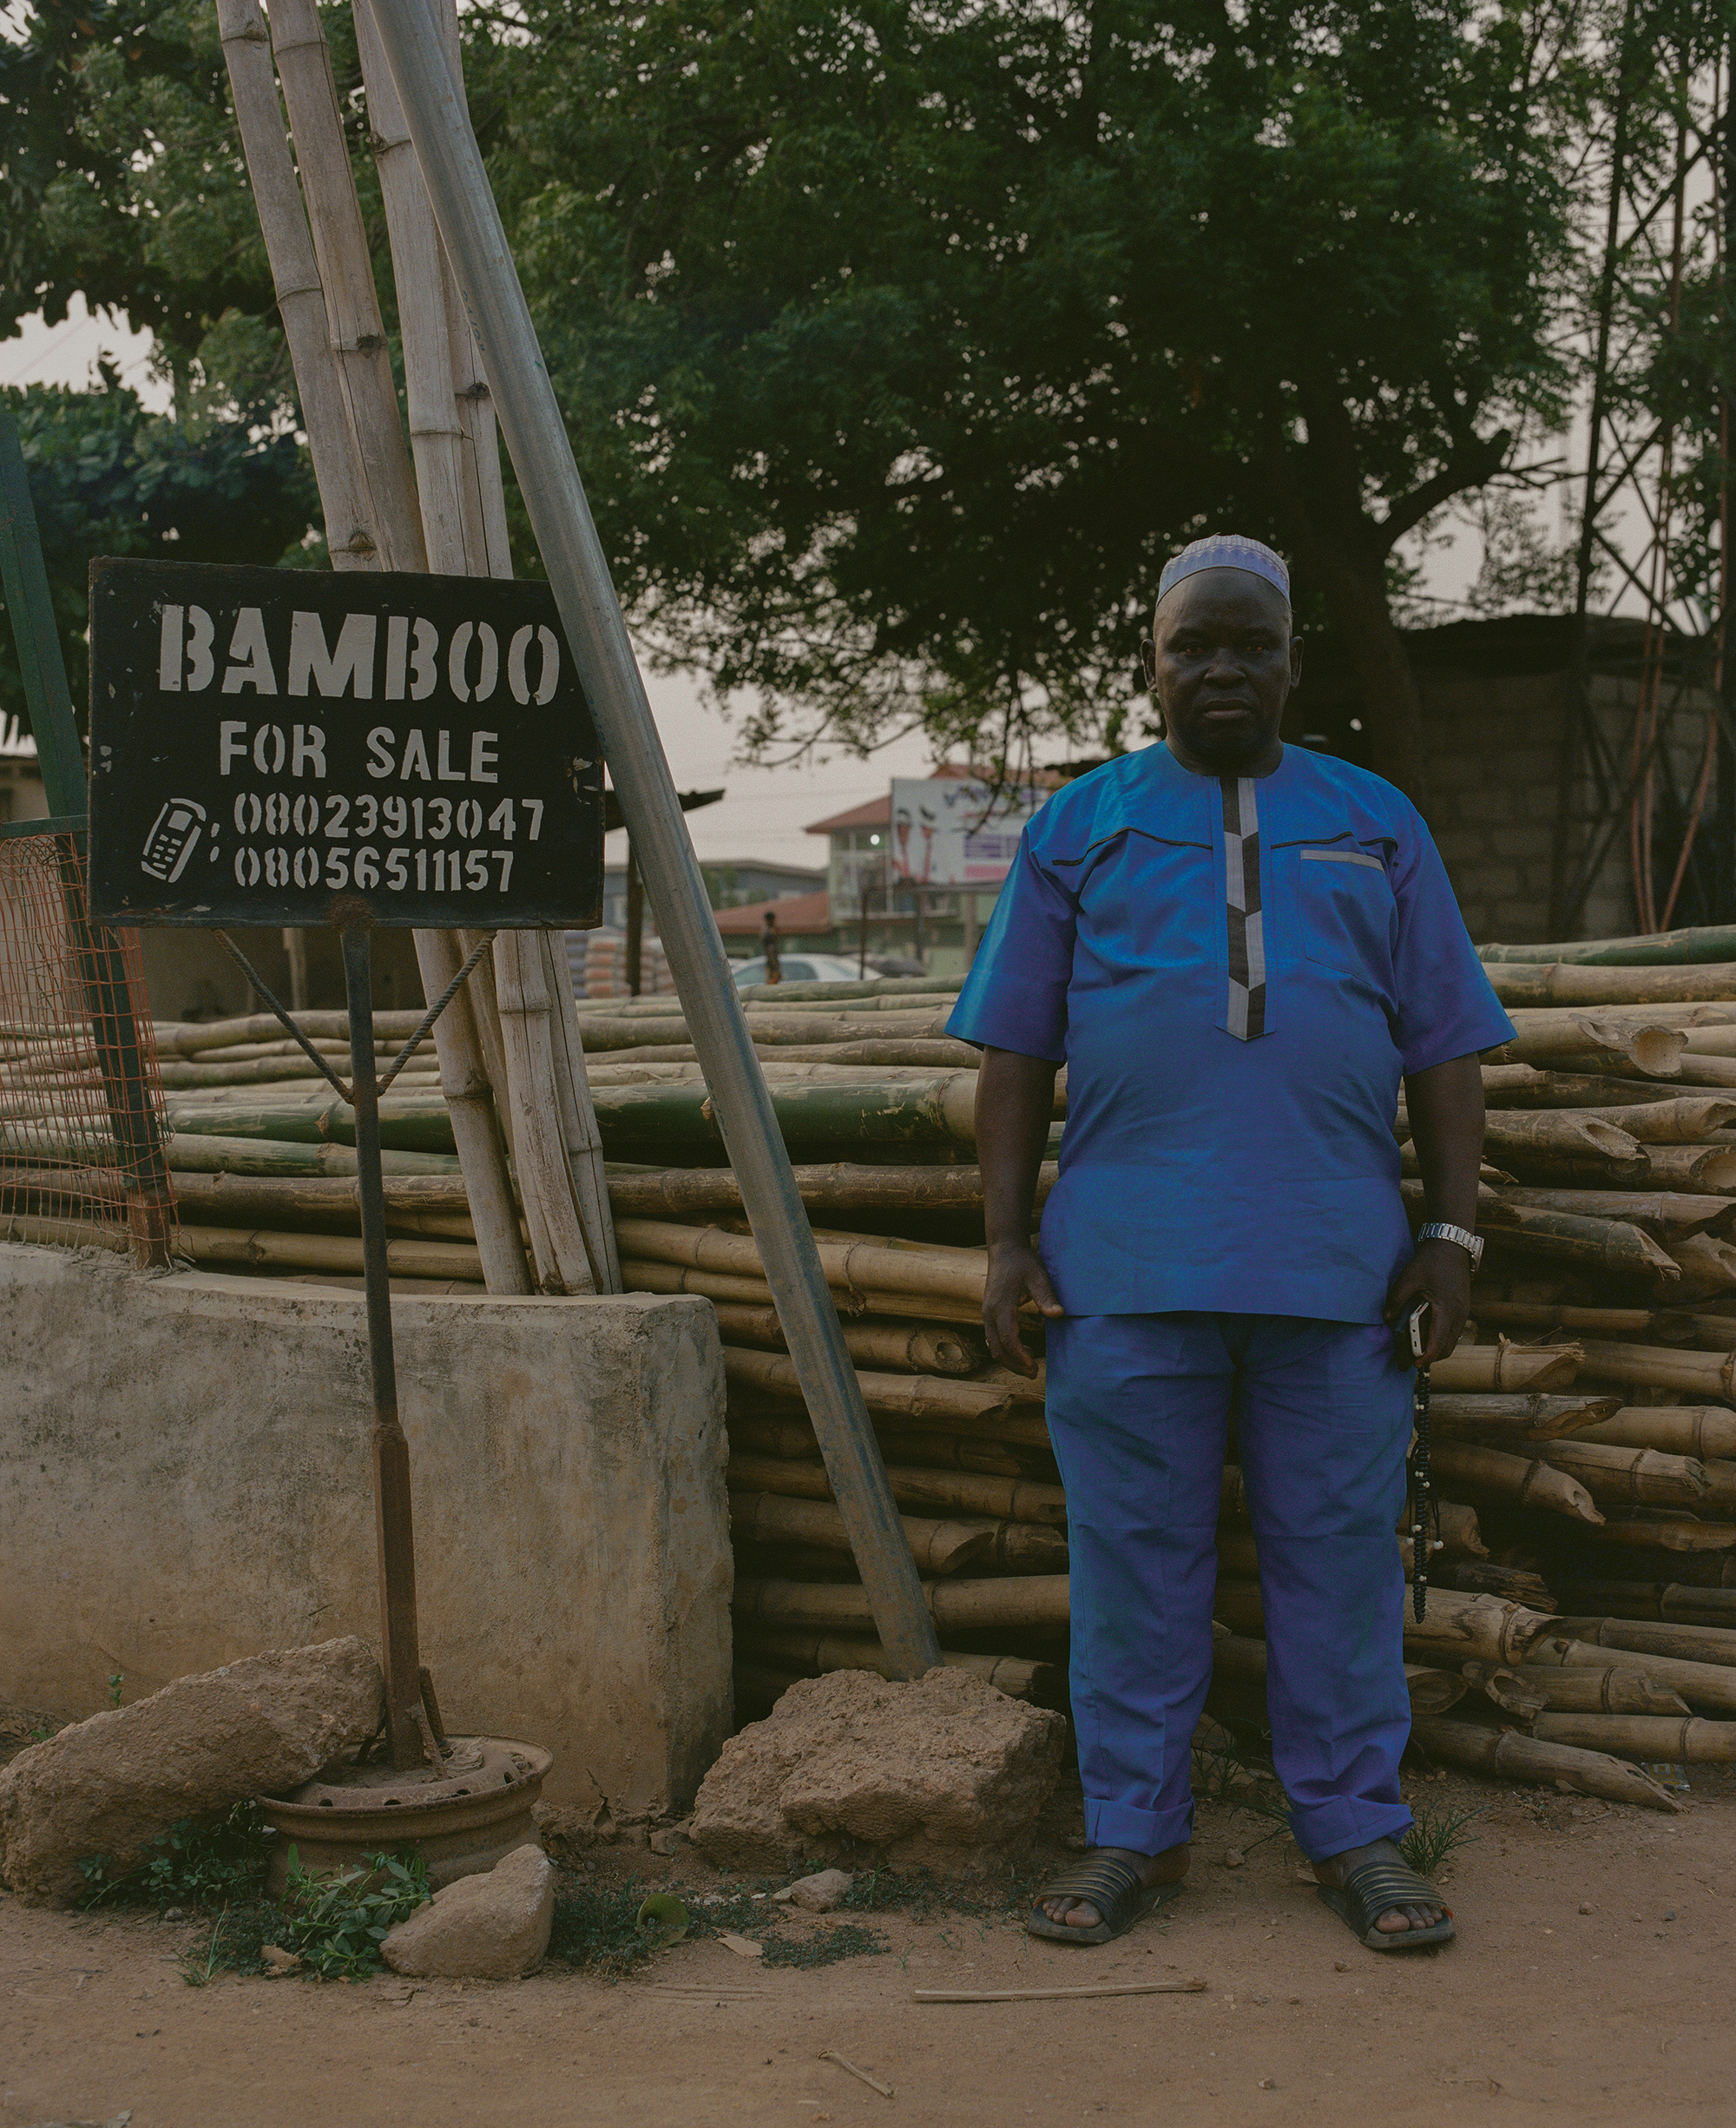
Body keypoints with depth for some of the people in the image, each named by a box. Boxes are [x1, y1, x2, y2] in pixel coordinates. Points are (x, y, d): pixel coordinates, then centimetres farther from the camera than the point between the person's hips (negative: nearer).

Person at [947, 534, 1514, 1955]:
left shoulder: (1377, 826, 15)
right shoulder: (1080, 828, 12)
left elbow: (1444, 1048, 12)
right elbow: (1015, 1052, 9)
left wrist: (1454, 1229, 2)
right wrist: (1007, 1242, 1)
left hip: (1337, 1263, 1)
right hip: (1127, 1263, 0)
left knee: (1339, 1553, 4)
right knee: (1134, 1556, 3)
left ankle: (1356, 1833, 15)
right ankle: (1134, 1835, 14)